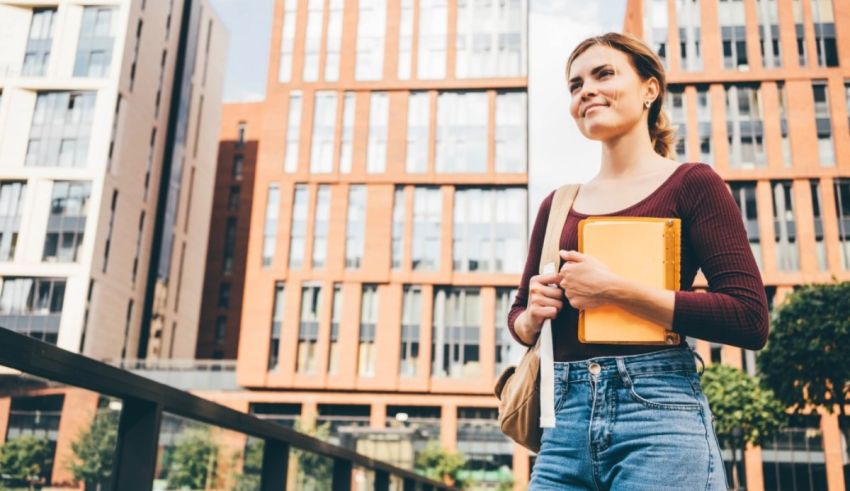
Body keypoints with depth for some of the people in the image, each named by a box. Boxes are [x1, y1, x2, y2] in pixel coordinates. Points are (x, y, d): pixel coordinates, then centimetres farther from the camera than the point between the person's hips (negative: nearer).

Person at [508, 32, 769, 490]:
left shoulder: (692, 184, -1)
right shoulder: (557, 205, 12)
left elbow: (750, 319, -9)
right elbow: (518, 318, 19)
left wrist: (615, 290, -15)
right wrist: (533, 316, -5)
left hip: (658, 416, -4)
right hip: (565, 421, 4)